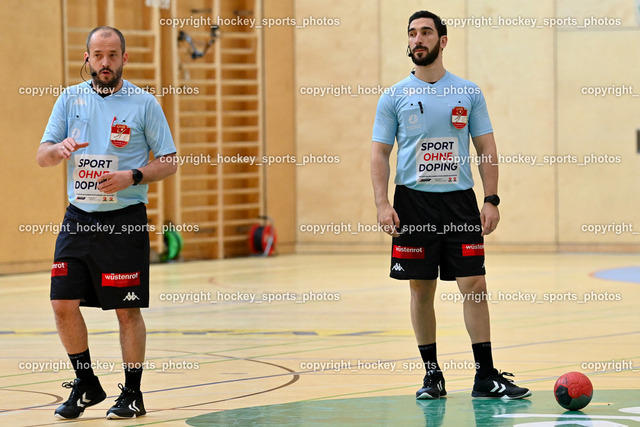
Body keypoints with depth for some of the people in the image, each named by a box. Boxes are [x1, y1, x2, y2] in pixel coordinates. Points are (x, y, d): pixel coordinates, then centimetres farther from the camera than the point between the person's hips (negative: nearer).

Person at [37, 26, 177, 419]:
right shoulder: (71, 99, 8)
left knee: (127, 310, -1)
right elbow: (42, 157, 6)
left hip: (124, 221, -3)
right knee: (64, 304, 0)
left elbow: (169, 162, 1)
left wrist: (133, 177, -16)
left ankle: (133, 394, 11)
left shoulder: (144, 103, -1)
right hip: (79, 219, 3)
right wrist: (62, 148, -17)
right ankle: (86, 385, 17)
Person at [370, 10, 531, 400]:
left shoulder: (468, 93, 6)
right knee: (422, 290, 3)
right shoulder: (394, 97, 4)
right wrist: (382, 203, -9)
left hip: (460, 200, 0)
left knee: (475, 286, -5)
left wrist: (492, 200, -2)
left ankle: (486, 376, -1)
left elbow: (487, 149, 7)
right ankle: (432, 375, 13)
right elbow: (380, 153, 4)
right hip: (413, 201, 0)